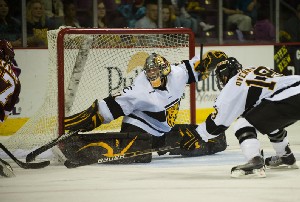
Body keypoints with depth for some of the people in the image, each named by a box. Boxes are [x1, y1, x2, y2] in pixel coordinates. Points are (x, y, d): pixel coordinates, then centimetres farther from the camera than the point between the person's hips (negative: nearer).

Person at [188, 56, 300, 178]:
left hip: (286, 100, -9)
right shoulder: (256, 71, 27)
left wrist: (196, 135, 16)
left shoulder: (234, 85, 4)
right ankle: (286, 156, 50)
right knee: (271, 121, 35)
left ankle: (255, 163, -20)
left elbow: (218, 122, 6)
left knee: (243, 125, -2)